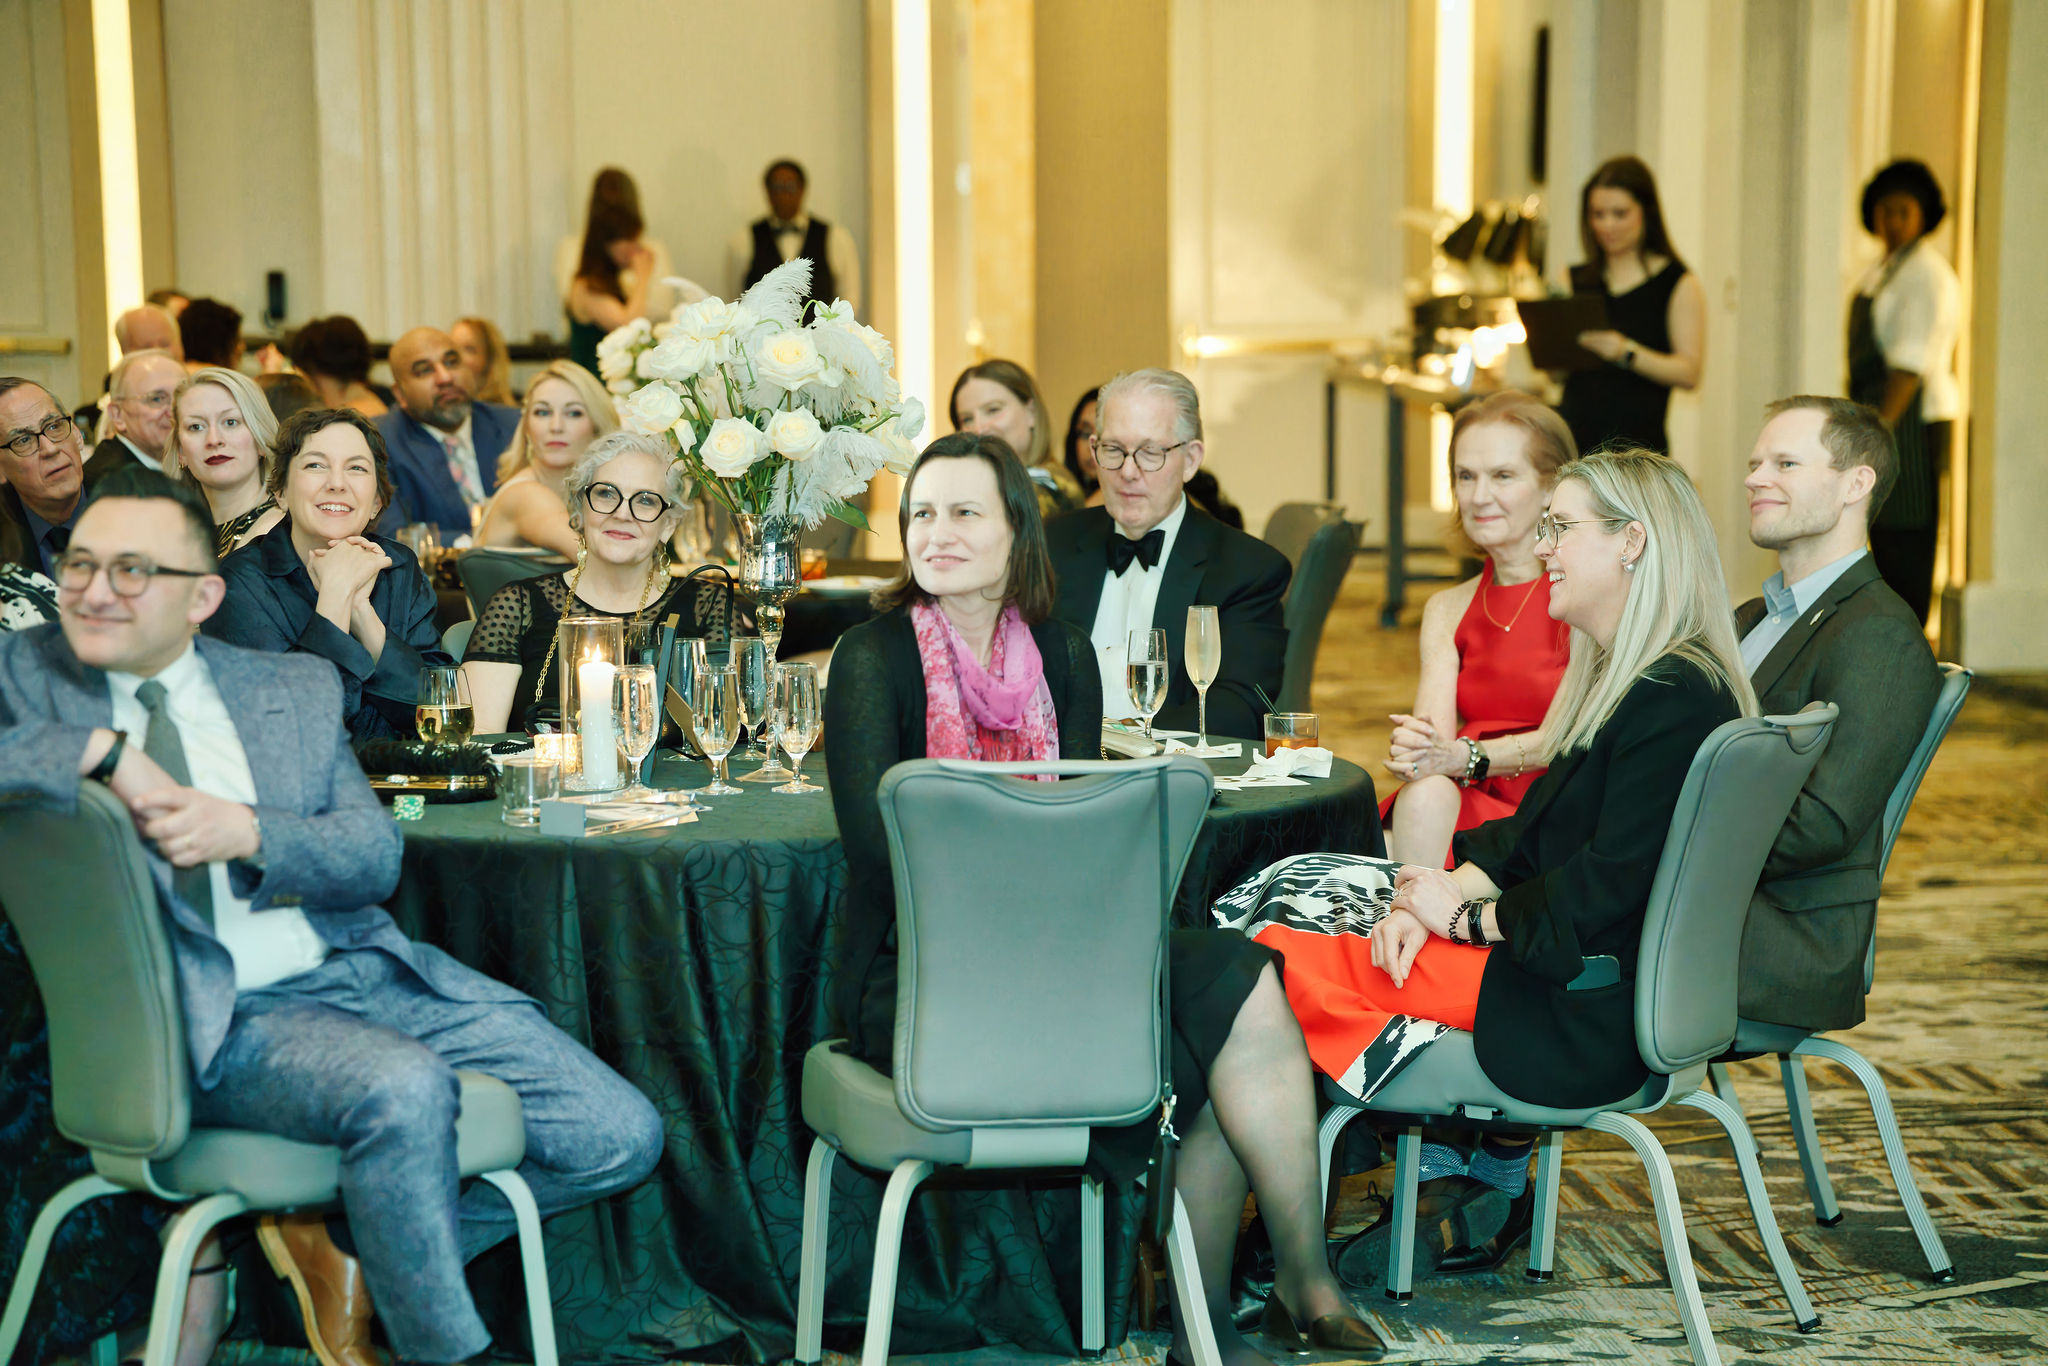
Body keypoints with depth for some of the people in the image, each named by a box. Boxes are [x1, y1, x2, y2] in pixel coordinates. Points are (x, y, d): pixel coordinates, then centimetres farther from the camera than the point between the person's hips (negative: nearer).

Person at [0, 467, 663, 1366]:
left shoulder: (297, 688, 14)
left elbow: (376, 856, 4)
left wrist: (245, 832, -15)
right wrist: (100, 750, -17)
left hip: (360, 969, 5)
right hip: (212, 1015, -5)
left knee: (620, 1138, -5)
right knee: (403, 1086, -36)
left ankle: (349, 1246, 13)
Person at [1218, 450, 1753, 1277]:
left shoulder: (1677, 698, -16)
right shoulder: (1616, 675, 16)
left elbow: (1610, 885, -21)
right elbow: (1535, 832, 14)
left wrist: (1470, 915, -11)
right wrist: (1454, 888, -3)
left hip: (1591, 1011, -10)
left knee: (1280, 961, -13)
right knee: (1301, 890, 5)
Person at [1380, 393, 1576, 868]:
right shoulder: (1447, 610, 17)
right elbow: (1435, 735, 4)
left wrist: (1466, 756, -23)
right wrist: (1413, 750, -21)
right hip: (1467, 802, 4)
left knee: (1429, 799, -33)